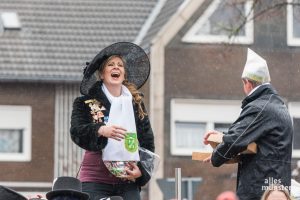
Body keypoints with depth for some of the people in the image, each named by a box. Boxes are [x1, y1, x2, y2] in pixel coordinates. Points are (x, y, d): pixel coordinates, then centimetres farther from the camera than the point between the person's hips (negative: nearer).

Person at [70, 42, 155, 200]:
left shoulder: (136, 104, 15)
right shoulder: (85, 103, 8)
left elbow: (148, 142, 13)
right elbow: (76, 132, -9)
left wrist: (141, 169, -3)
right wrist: (101, 131, -29)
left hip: (128, 182, 2)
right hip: (95, 182, -2)